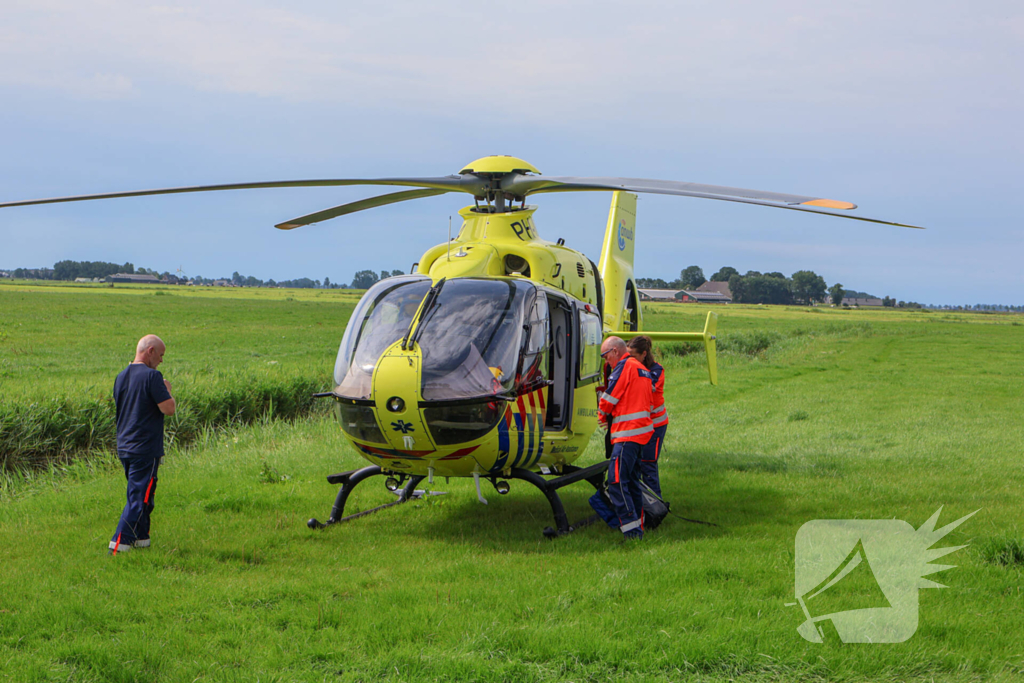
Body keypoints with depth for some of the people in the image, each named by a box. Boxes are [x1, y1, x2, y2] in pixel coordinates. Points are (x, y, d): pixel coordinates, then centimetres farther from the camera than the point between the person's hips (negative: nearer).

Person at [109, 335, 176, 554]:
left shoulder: (121, 376, 11)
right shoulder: (152, 376, -15)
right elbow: (169, 409, -20)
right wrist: (167, 390, -1)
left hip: (124, 446, 9)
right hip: (145, 449, -9)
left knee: (139, 496, 19)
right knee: (139, 498, -6)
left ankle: (141, 539, 24)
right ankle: (119, 544, -9)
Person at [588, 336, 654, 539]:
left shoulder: (624, 366, -8)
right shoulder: (642, 370, 21)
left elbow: (609, 398, -9)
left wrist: (602, 415, 13)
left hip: (627, 433, -10)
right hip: (641, 431, 10)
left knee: (616, 481, -13)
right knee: (631, 481, 15)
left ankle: (631, 528, -18)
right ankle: (638, 526, 17)